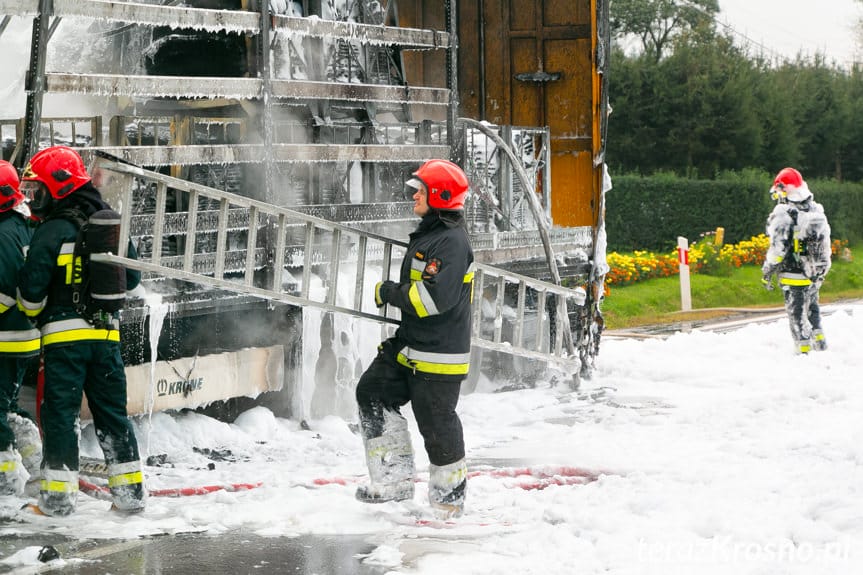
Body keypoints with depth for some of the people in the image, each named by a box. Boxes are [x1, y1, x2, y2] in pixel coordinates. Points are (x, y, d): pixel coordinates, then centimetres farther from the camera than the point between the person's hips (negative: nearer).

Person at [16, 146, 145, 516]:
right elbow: (131, 278, 15)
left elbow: (31, 287, -13)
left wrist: (33, 312, 7)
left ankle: (58, 495, 1)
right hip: (106, 332, 6)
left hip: (64, 335, -5)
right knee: (112, 412, 11)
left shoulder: (53, 231, -11)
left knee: (59, 413, 1)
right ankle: (130, 490, 12)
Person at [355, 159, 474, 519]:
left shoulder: (452, 241, -18)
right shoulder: (428, 234, 14)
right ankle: (395, 479, 8)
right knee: (373, 393, 5)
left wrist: (391, 293, -17)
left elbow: (436, 296, -28)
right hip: (410, 345, 10)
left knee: (437, 422, -1)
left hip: (439, 353, -10)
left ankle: (450, 496, 15)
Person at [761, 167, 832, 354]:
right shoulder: (817, 210, 5)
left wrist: (767, 272, -8)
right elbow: (826, 242, 12)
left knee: (797, 315, 1)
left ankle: (804, 352, 2)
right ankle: (820, 343, 27)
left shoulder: (783, 214, -17)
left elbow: (778, 248, -19)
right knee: (812, 309, 23)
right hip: (816, 275, 7)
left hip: (794, 276, -7)